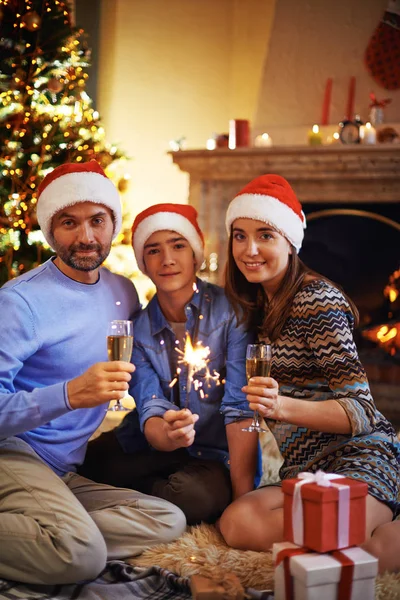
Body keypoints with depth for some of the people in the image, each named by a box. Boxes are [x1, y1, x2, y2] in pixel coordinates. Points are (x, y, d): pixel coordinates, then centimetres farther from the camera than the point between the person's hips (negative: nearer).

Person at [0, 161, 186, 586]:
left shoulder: (123, 293, 10)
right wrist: (69, 394, -32)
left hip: (66, 473, 8)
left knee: (169, 521, -12)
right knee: (83, 555, -31)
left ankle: (37, 532, -9)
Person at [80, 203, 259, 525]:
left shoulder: (229, 311, -13)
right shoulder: (137, 327, -2)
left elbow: (241, 407, -19)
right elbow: (149, 411, -12)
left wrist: (243, 498, -23)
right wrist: (168, 435, -38)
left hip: (214, 453, -3)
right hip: (153, 448, 3)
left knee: (196, 496, -34)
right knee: (86, 463, -21)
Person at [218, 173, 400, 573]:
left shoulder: (317, 300, -10)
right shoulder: (257, 305, 14)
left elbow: (360, 411, -15)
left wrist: (282, 407, -29)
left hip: (359, 455, -7)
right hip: (304, 469, 7)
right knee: (237, 522, -25)